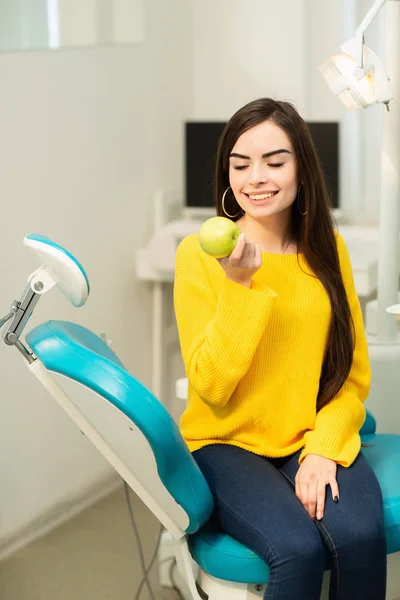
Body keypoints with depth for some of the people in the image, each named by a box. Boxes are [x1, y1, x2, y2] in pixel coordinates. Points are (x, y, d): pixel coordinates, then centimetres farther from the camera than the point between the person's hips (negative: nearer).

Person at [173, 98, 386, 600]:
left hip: (316, 440, 3)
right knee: (299, 548, -29)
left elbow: (354, 375, 4)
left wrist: (324, 448, -13)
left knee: (360, 535, -26)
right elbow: (210, 387, -12)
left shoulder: (327, 248, 4)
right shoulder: (199, 254, -7)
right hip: (227, 443, -3)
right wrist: (239, 285, -22)